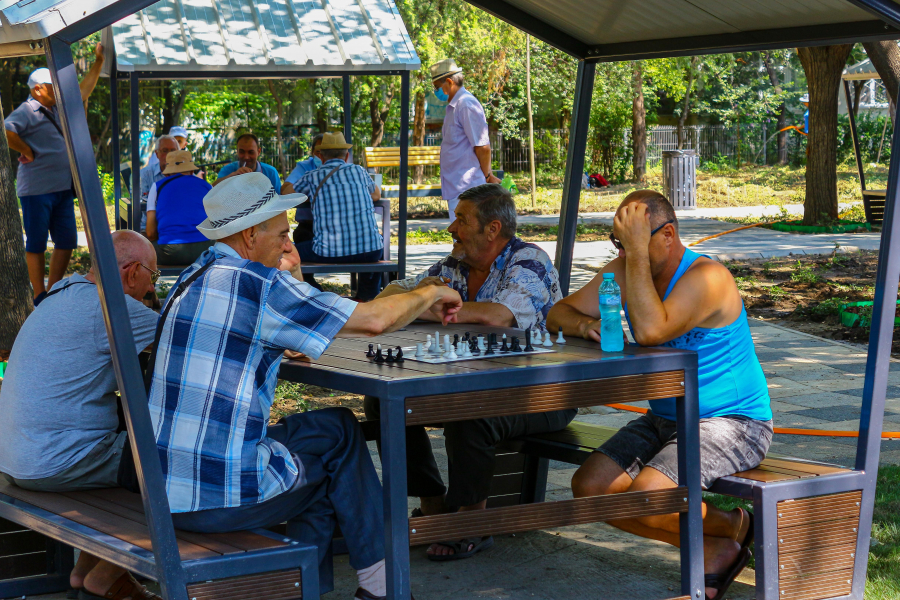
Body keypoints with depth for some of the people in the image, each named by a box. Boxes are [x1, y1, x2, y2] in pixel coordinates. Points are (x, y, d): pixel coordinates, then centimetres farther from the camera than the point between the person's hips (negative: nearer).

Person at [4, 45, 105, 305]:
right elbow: (7, 131, -27)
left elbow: (83, 90, 24)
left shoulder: (58, 109, 15)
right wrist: (27, 152, -17)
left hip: (63, 188, 8)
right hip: (37, 189, -8)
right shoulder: (27, 111, -11)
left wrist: (98, 61, 21)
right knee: (36, 244, 0)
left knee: (67, 241, 8)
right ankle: (39, 297, 5)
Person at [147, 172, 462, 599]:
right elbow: (373, 321, -11)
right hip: (223, 498, -9)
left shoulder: (195, 277, 14)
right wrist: (430, 295, 6)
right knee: (339, 432, 12)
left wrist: (289, 278, 23)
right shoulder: (257, 284, -14)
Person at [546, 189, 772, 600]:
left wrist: (638, 251, -31)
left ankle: (734, 526, 5)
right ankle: (713, 551, 4)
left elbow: (650, 330, -36)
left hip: (731, 424, -8)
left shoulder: (707, 278, -21)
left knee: (645, 497, -28)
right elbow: (559, 312, 9)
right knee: (589, 489, -8)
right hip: (665, 420, 8)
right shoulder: (624, 270, 2)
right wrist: (584, 325, -15)